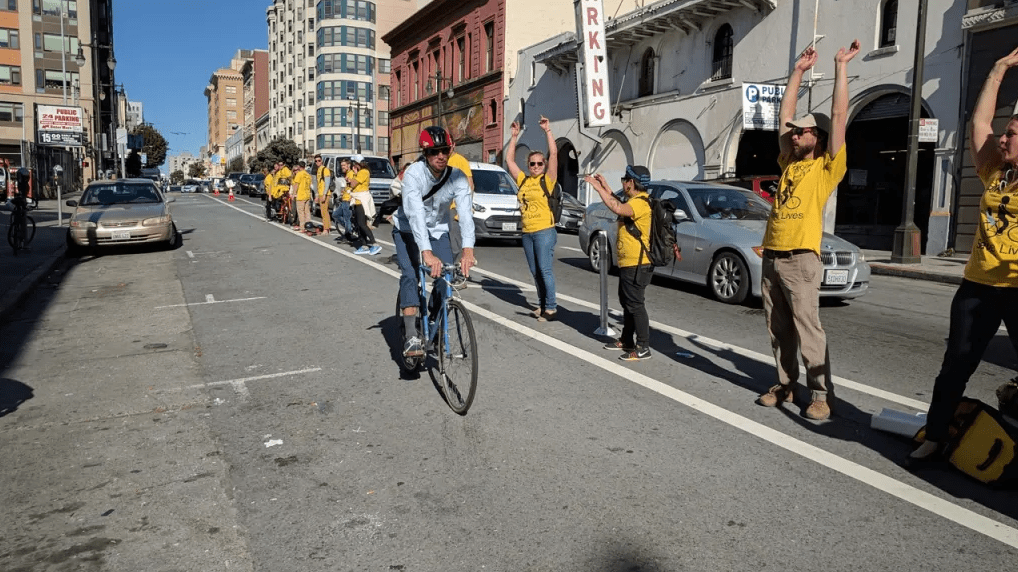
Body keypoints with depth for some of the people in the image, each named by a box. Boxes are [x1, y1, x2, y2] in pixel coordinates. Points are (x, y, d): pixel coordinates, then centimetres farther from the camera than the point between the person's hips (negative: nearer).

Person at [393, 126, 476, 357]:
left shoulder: (457, 177, -20)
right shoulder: (414, 173, -28)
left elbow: (465, 213, -32)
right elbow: (415, 213, -40)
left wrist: (468, 248, -49)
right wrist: (427, 252, -53)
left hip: (438, 230, 3)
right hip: (408, 230, -3)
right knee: (409, 275, -23)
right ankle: (411, 337, -22)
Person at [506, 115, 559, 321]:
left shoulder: (547, 180, -3)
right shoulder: (523, 180, 11)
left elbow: (554, 153, -12)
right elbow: (509, 159, 14)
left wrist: (547, 131, -13)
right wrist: (514, 136, 11)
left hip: (544, 231, -6)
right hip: (527, 232, 6)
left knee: (545, 270, -8)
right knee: (535, 271, 11)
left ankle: (551, 308, -4)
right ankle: (542, 304, 21)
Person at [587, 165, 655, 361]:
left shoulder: (640, 203, -19)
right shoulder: (634, 201, 14)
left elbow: (618, 209, -36)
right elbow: (619, 206, 29)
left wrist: (599, 188, -28)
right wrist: (605, 187, 18)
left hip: (637, 265, -11)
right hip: (627, 263, 11)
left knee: (635, 305, -7)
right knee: (627, 303, 18)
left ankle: (643, 347, -2)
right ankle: (626, 341, 29)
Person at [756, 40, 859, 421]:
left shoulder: (827, 168, 2)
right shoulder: (789, 164, 17)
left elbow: (839, 116, -4)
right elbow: (784, 116, 21)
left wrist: (841, 66, -1)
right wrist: (798, 72, 21)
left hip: (800, 259, -6)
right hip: (771, 256, 6)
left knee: (808, 329, -5)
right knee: (778, 330, 10)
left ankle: (820, 394, 3)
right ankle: (786, 385, 19)